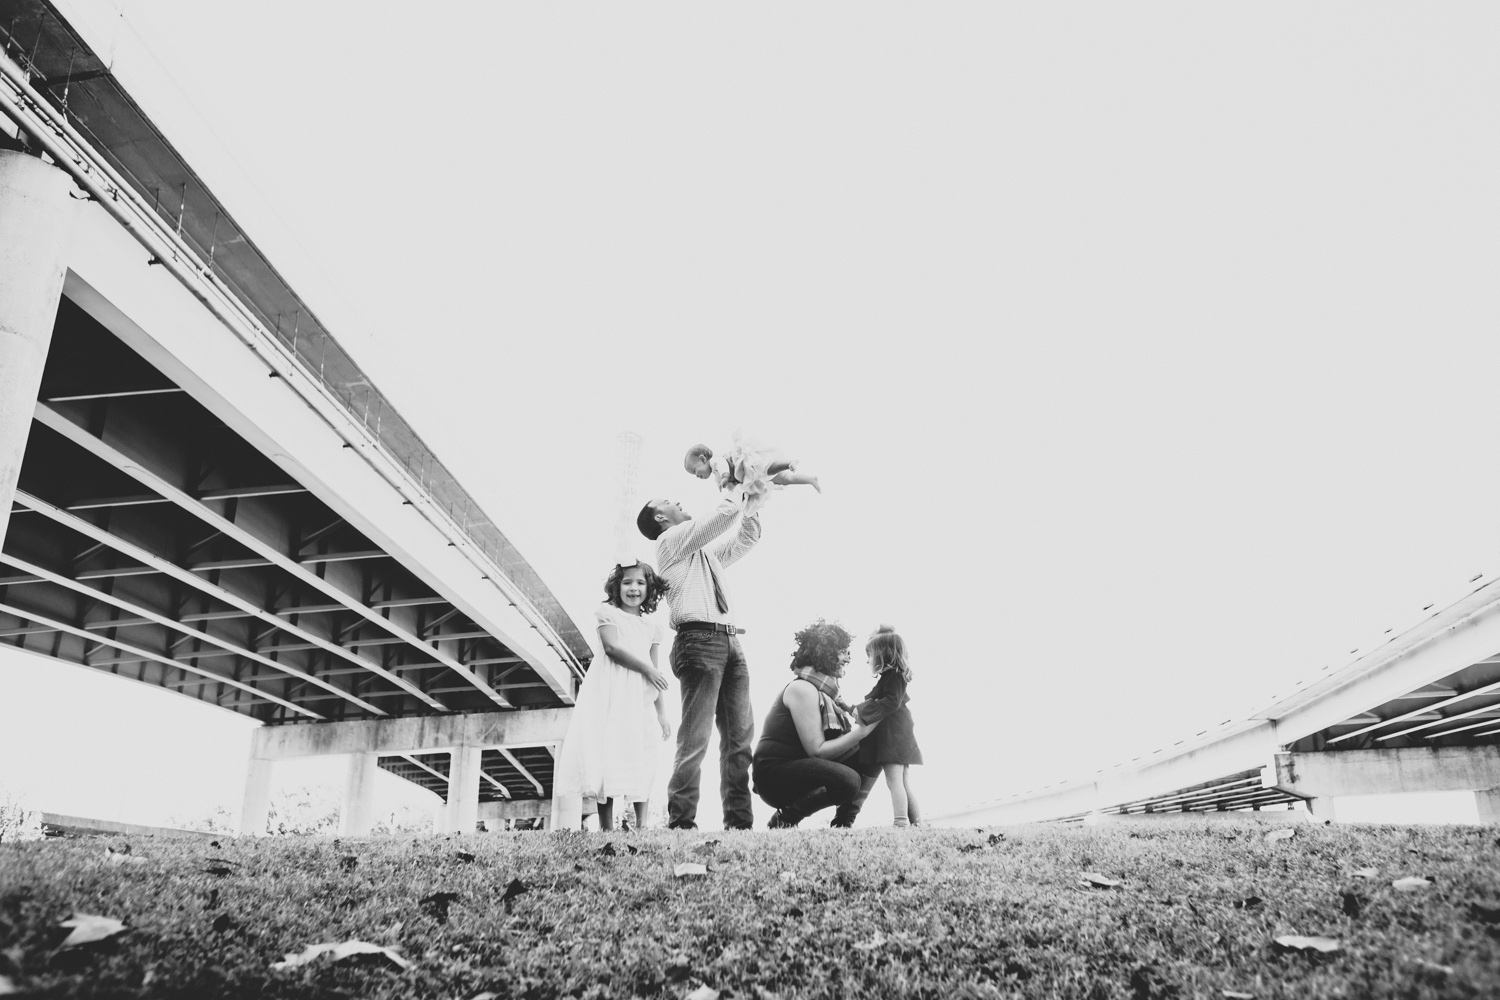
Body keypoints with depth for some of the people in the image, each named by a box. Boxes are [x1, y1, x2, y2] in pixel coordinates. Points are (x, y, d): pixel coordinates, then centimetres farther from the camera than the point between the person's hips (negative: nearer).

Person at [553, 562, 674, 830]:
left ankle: (641, 826, -6)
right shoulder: (608, 613, 8)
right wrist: (647, 670, -12)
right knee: (607, 749, -11)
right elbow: (612, 647, -9)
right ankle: (606, 827, -11)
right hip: (610, 692, -4)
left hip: (640, 697, 4)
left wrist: (662, 714, 11)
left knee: (641, 758, -4)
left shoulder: (652, 626, 19)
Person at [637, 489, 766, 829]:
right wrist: (739, 496, 12)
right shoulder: (670, 541, 5)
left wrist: (753, 504, 22)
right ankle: (681, 822, -10)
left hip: (729, 642, 8)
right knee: (695, 738, -12)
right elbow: (724, 515, -3)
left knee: (740, 736, 2)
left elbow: (744, 540, 33)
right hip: (699, 639, -8)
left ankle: (739, 821, 3)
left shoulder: (706, 553, 30)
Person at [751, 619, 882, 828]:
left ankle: (843, 822, 6)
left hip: (802, 768, 9)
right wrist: (860, 732, -19)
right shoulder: (802, 689, -16)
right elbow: (816, 750, -21)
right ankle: (784, 820, -13)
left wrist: (862, 723, -8)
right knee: (848, 780, -30)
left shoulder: (824, 690, 14)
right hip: (774, 774, -9)